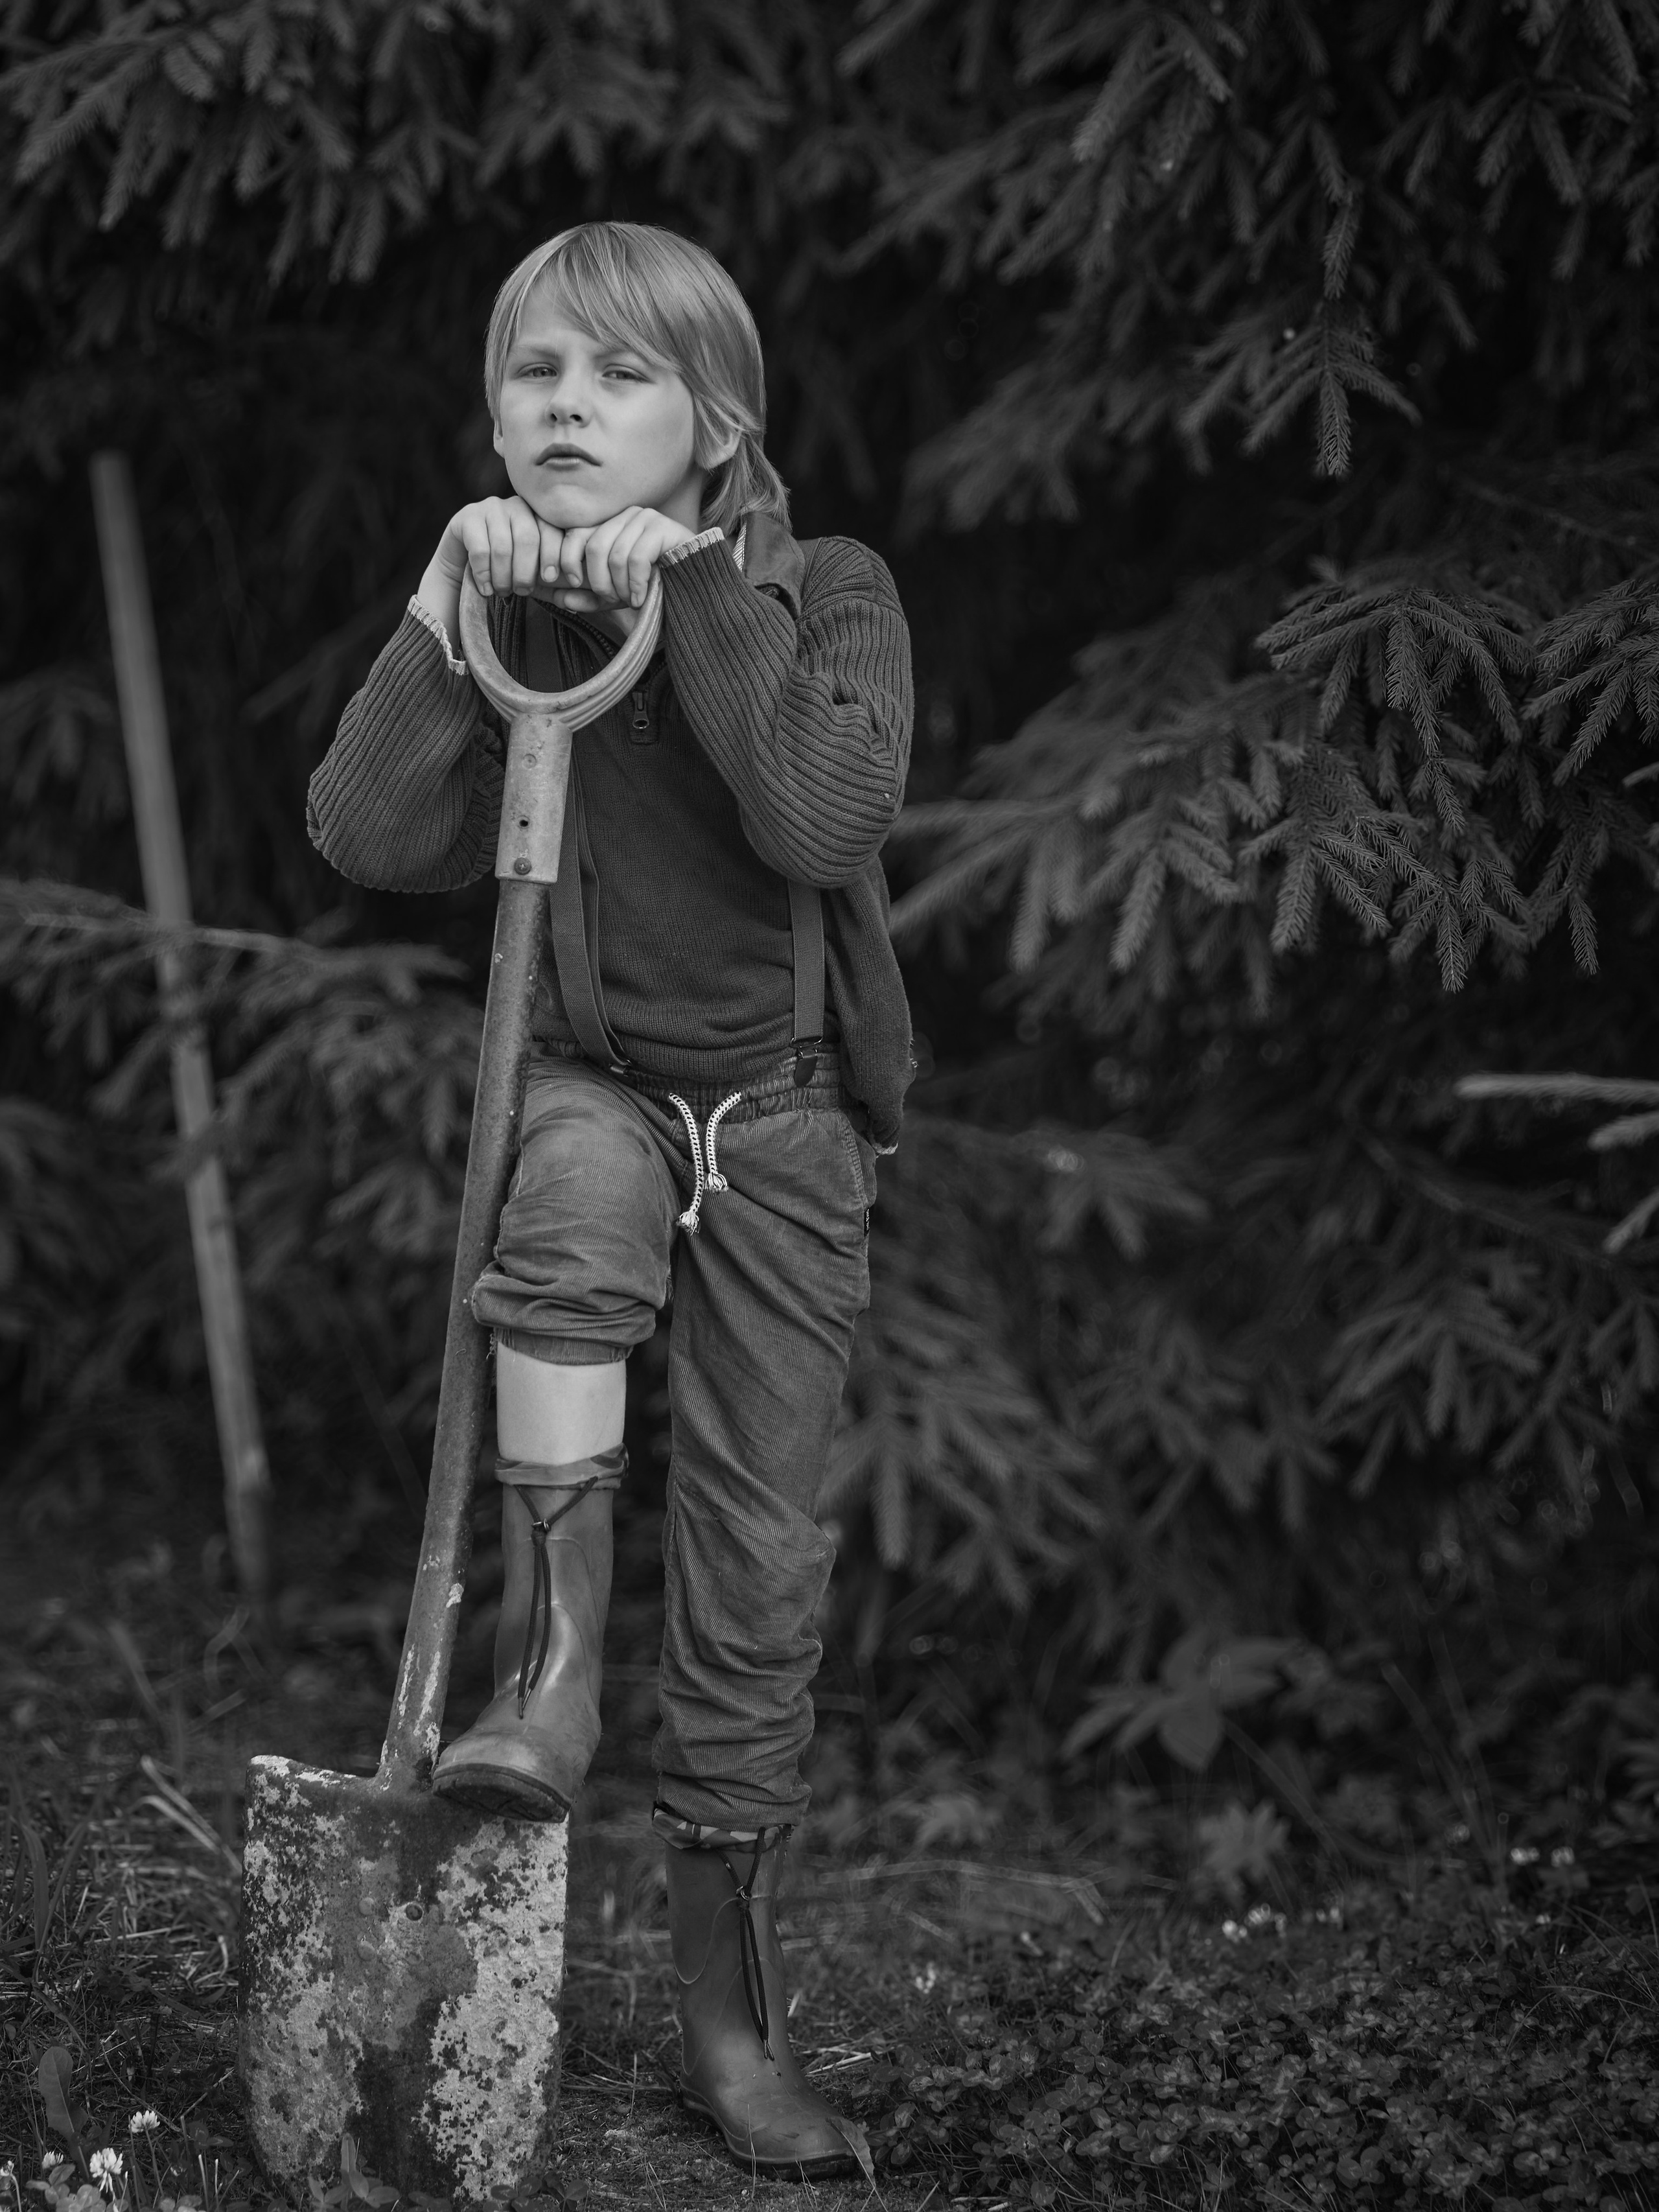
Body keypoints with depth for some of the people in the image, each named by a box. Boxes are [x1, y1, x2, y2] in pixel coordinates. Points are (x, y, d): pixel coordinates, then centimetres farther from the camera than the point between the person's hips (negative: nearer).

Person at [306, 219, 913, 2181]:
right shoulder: (499, 600, -2)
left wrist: (698, 594, -27)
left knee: (759, 1566, 2)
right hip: (587, 1080, 1)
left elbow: (825, 817, -27)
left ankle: (733, 2018, 12)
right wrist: (453, 613, -24)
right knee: (577, 1228, -38)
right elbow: (366, 837, -17)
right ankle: (547, 1673, -32)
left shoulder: (825, 596, -8)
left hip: (785, 1112, 0)